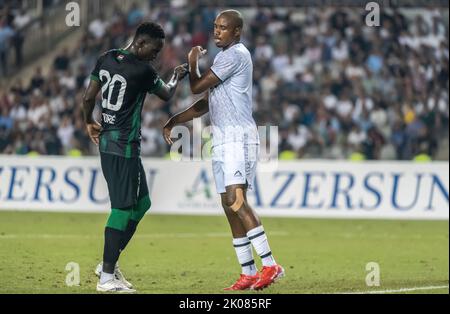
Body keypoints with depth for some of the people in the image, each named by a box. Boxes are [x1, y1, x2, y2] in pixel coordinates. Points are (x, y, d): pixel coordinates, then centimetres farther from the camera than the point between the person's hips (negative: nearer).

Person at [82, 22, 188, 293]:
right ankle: (107, 277, -6)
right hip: (124, 146, -9)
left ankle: (109, 263, 17)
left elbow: (89, 98, 12)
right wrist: (177, 77, 25)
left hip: (107, 140, 9)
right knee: (123, 208, -6)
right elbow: (166, 95, 5)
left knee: (141, 202, 15)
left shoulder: (106, 59, 6)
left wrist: (90, 122, 29)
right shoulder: (143, 71, -14)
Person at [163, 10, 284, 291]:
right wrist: (174, 121, 19)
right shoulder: (223, 57, 22)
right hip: (222, 139, 10)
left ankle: (270, 265, -26)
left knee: (235, 199, -22)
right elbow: (205, 104, 26)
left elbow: (197, 87, -10)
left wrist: (193, 62, 7)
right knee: (230, 206, 6)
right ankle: (248, 273, 8)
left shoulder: (236, 55, -9)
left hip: (238, 137, -10)